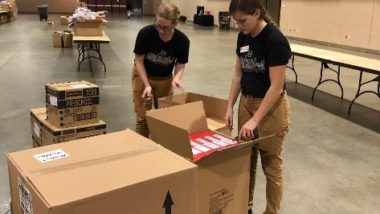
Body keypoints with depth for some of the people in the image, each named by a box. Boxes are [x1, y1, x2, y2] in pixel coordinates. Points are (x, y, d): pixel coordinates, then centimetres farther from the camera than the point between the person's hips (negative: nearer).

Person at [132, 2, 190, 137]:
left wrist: (177, 78, -32)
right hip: (143, 76, -1)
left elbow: (180, 64, -10)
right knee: (143, 117, -2)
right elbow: (139, 60, -17)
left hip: (165, 79, 2)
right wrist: (147, 85, -23)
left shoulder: (182, 40, -24)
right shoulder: (145, 33, -29)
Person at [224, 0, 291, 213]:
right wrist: (230, 107, 4)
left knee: (271, 165, 6)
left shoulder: (275, 40, -22)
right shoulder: (243, 37, 1)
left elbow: (276, 87, -23)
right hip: (247, 103, 7)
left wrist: (255, 120, -23)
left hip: (271, 108, -7)